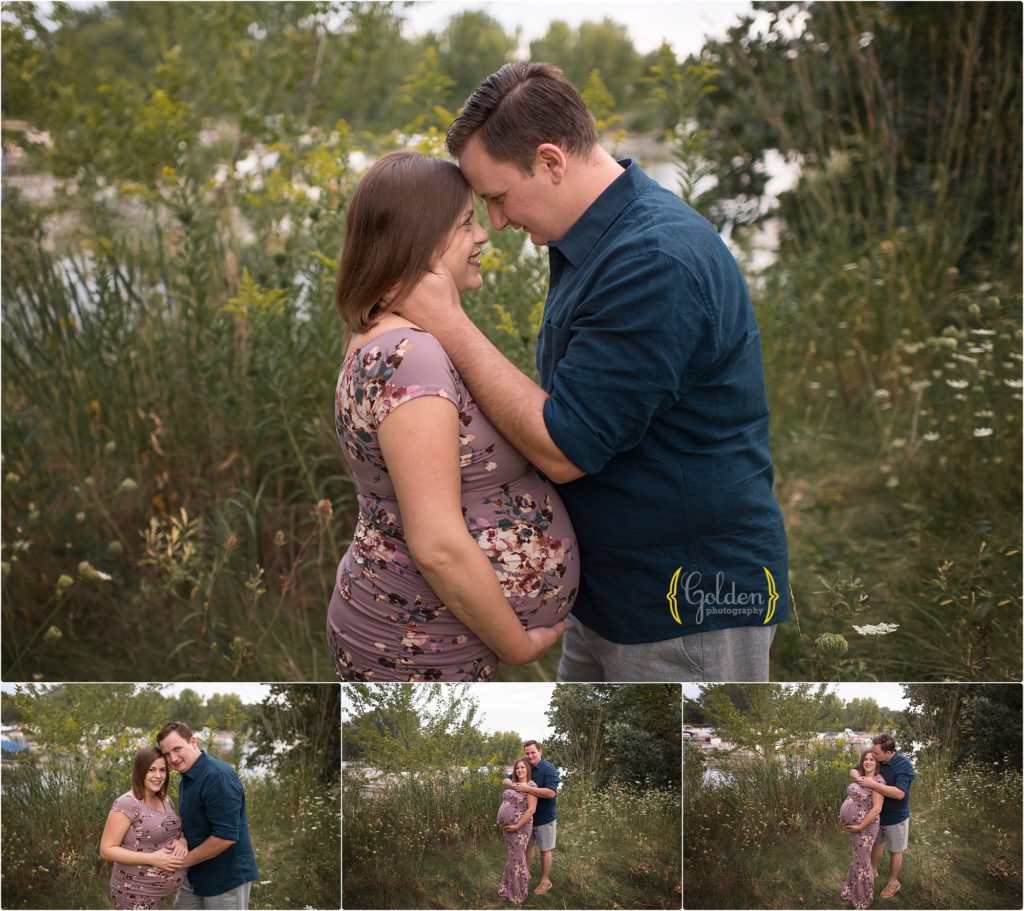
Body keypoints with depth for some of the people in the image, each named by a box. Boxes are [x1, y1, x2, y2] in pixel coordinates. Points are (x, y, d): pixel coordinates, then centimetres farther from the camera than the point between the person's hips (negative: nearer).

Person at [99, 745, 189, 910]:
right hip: (136, 895, -7)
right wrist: (151, 858, -23)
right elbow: (106, 850, -17)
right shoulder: (127, 804, -16)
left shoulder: (165, 800, 7)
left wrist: (182, 841, -4)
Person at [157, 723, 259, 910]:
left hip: (227, 878, -9)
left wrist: (185, 860, -16)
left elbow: (226, 836, -27)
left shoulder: (218, 776, -23)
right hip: (197, 875, 9)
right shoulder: (188, 776, 7)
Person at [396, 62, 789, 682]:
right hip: (612, 587, 10)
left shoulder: (658, 264, -25)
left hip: (692, 609, -10)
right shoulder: (601, 240, 8)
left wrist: (449, 325, -17)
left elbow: (564, 449, -23)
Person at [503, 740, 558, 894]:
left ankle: (545, 881, 18)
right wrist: (514, 785, -20)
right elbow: (505, 781, 6)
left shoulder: (549, 769, -19)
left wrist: (526, 788, -32)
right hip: (527, 816, 6)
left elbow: (551, 792, -30)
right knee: (528, 846, 18)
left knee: (544, 850, 6)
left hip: (544, 818, -6)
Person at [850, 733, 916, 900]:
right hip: (877, 813, 5)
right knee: (876, 843, 25)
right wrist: (857, 776, -27)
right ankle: (873, 870, 48)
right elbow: (853, 770, -1)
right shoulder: (876, 760, -13)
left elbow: (900, 793, -39)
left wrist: (873, 784, -41)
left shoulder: (903, 765, -30)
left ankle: (893, 882, 34)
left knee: (895, 850, 15)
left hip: (896, 817, -5)